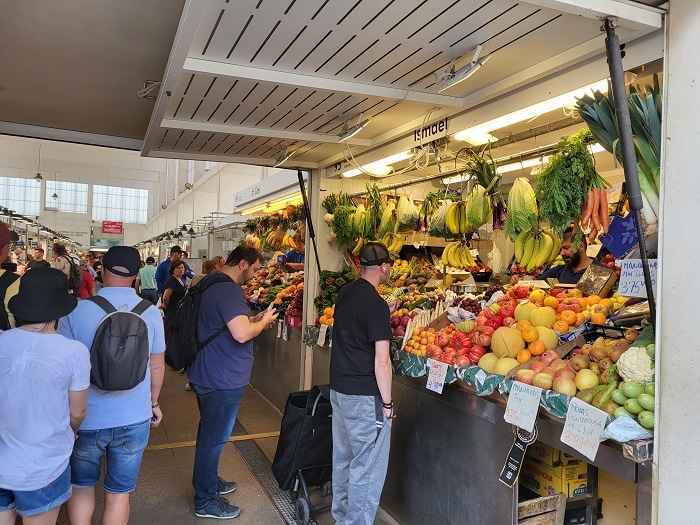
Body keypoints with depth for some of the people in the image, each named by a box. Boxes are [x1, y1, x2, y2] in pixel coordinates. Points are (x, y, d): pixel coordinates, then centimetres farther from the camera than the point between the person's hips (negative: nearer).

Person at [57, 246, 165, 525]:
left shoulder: (75, 311, -13)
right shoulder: (151, 313, -8)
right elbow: (157, 367, 1)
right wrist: (154, 403, 19)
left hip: (86, 419, -1)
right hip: (134, 419, 1)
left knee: (81, 486, 24)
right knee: (119, 493, 16)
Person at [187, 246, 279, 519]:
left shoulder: (210, 282, 9)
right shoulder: (229, 290, -24)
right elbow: (242, 334, -33)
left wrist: (254, 319, 11)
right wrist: (264, 321, -15)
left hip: (206, 373, 10)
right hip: (222, 378, -10)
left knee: (210, 433, 24)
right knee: (214, 438, 5)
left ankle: (208, 482, 42)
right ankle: (205, 501, 20)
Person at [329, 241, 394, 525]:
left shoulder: (344, 293, 4)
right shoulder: (376, 304, -20)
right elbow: (382, 361, -19)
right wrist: (387, 402, -11)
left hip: (338, 388, 9)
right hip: (364, 396, -9)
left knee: (343, 456, 21)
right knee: (368, 465, 5)